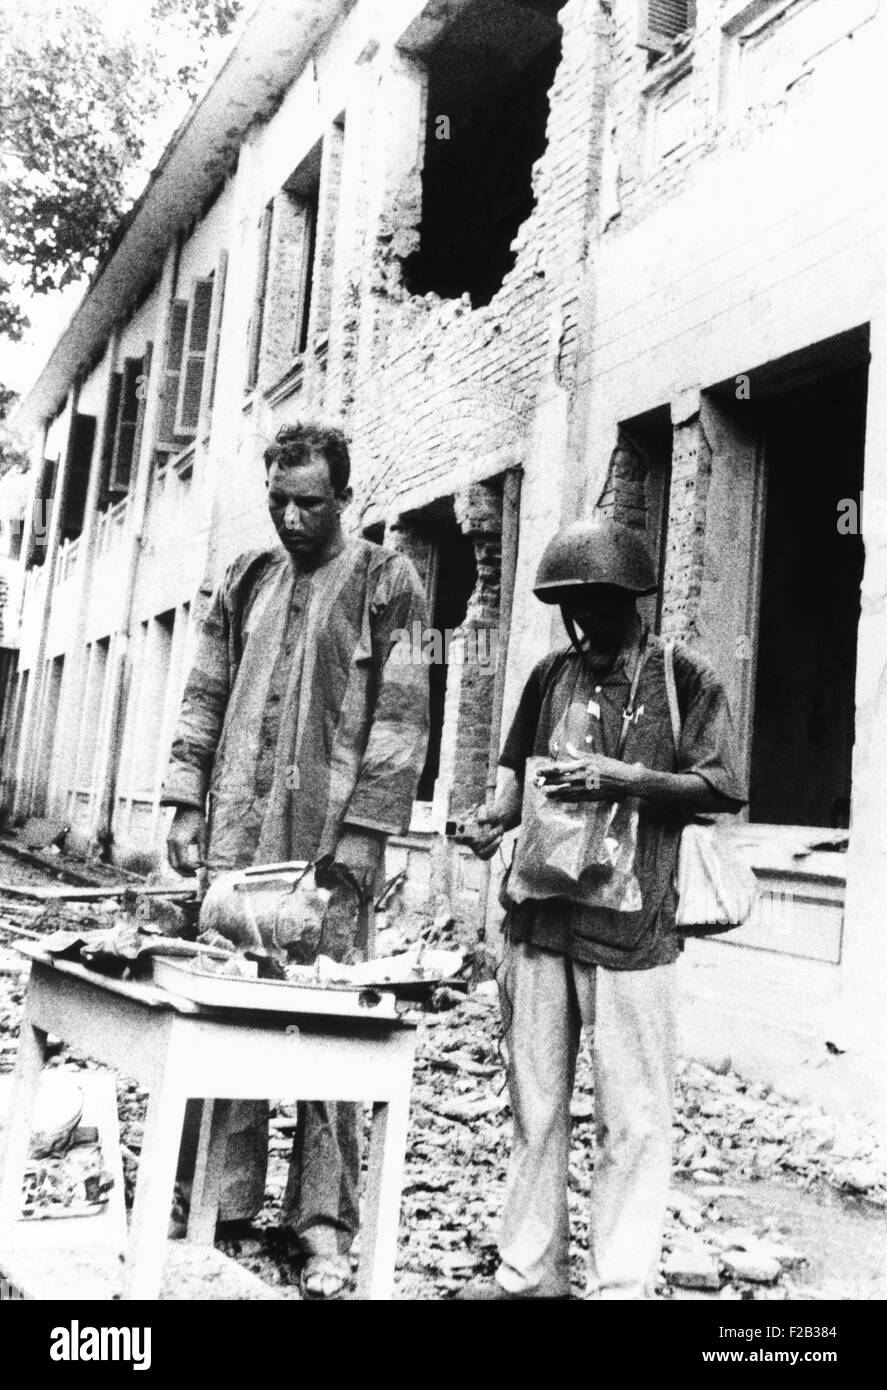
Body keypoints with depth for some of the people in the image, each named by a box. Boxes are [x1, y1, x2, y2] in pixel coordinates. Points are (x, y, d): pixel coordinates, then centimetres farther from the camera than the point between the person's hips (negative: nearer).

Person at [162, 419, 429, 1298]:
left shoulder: (385, 583, 1)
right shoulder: (245, 581, 16)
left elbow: (401, 719, -5)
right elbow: (204, 701, 16)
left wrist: (361, 831, -11)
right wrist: (186, 807, 7)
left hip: (328, 835, -5)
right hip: (234, 831, 5)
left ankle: (324, 1224, 4)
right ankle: (226, 1196, 17)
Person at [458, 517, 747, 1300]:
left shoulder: (684, 678, -1)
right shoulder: (552, 675, 11)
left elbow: (724, 788, -5)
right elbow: (515, 765, 20)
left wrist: (629, 780, -16)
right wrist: (500, 811, 0)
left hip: (630, 928, -4)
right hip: (539, 918, 5)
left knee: (633, 1117, 0)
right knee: (535, 1104, 12)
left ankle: (621, 1284, 12)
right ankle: (530, 1270, 25)